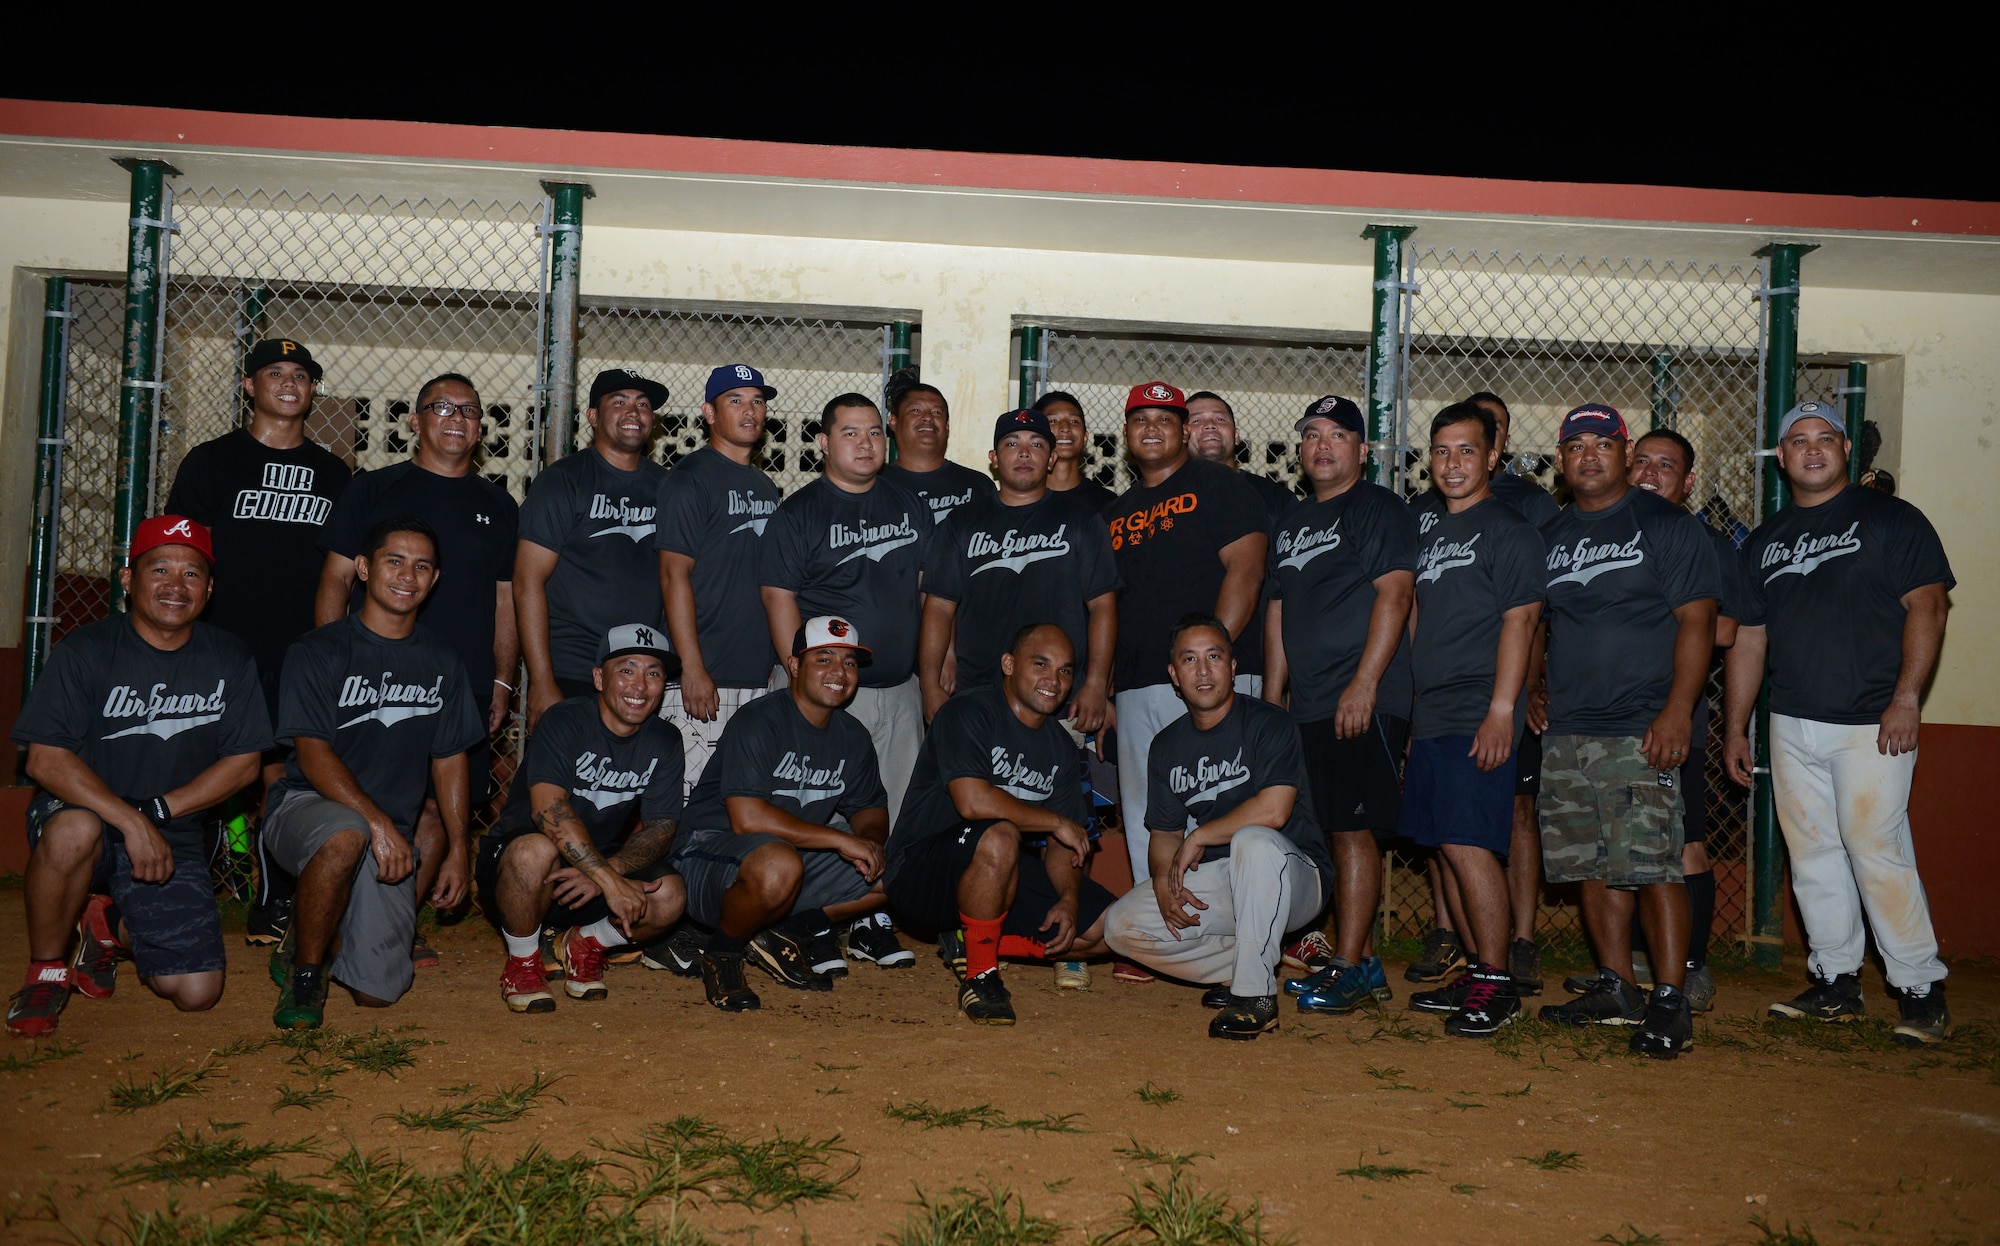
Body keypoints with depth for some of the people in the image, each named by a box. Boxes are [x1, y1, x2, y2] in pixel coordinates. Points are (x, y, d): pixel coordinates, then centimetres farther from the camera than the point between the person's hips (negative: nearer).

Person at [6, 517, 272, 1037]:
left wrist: (159, 811, -13)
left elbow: (243, 762, 0)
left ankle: (109, 924, 23)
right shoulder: (86, 651, -9)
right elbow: (45, 760, -16)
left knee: (196, 992, -9)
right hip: (86, 811, -2)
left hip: (172, 838, 2)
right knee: (76, 830, -40)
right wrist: (131, 821, -27)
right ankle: (46, 970, -12)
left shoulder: (230, 661, 0)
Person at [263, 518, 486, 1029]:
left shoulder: (443, 662, 9)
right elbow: (312, 754, -14)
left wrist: (457, 848, 5)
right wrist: (377, 821, -26)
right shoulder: (319, 651, -5)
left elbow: (450, 757, 13)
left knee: (377, 991, -5)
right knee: (347, 835, -41)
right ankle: (302, 970, -16)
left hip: (392, 836, 4)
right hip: (307, 807, -4)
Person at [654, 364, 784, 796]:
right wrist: (692, 669, -18)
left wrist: (783, 661, 16)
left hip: (760, 675, 7)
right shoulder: (689, 479, -5)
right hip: (705, 677, -7)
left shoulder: (765, 486, 18)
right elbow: (675, 574, -12)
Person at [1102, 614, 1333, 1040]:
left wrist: (1198, 837, -15)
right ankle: (1244, 967, 2)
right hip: (1210, 885, 6)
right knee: (1122, 925, -9)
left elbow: (1273, 810, -25)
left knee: (1253, 841, -39)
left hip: (1292, 877, -6)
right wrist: (1164, 879, -12)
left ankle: (1256, 993, -26)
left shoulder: (1269, 723, -11)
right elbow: (1163, 832, 10)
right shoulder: (1167, 745, 8)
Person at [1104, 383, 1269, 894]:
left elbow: (1246, 570, -9)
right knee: (1142, 822, 9)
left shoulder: (1218, 486, 2)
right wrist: (1103, 687, 12)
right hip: (1134, 689, 7)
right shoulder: (1118, 512, 21)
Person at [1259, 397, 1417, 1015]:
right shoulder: (1293, 523, 21)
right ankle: (1365, 964, 16)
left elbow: (1394, 594, -12)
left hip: (1364, 702, -8)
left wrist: (1364, 683, -20)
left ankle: (1348, 968, -6)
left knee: (1354, 829, -9)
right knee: (1342, 832, 9)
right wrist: (1272, 698, 16)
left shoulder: (1380, 509, -2)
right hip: (1309, 705, 8)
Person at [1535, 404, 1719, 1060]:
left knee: (1651, 864, -10)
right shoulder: (1550, 537, 16)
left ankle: (1670, 1003, -4)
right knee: (1594, 864, 10)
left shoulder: (1667, 525, -1)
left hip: (1642, 732, -6)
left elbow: (1697, 621, -7)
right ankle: (1616, 989, 20)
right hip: (1566, 731, 6)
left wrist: (1678, 711, -16)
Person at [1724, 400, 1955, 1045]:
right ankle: (1836, 984, 17)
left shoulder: (1891, 519, 1)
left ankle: (1920, 989, 2)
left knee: (1876, 850, -10)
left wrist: (1906, 698, -17)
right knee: (1812, 856, 8)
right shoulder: (1764, 541, 16)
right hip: (1791, 726, 6)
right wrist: (1736, 727, 15)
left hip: (1872, 724, -5)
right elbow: (1747, 637, 18)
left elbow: (1927, 607, -7)